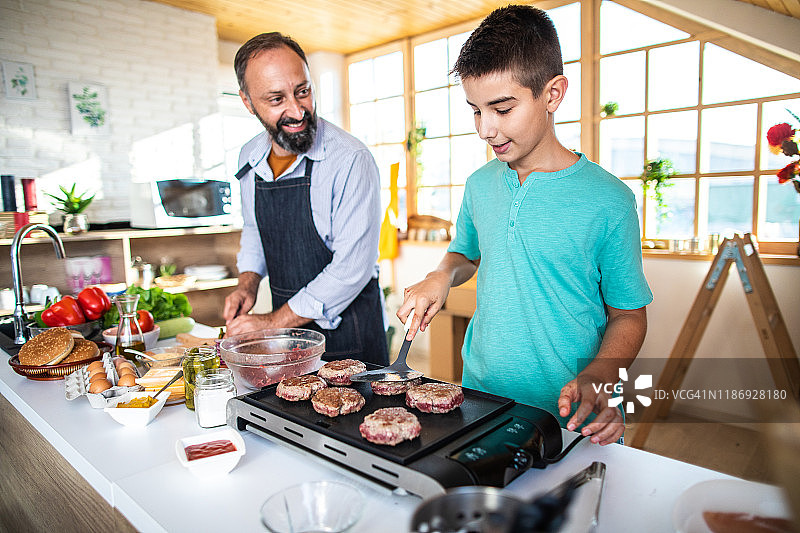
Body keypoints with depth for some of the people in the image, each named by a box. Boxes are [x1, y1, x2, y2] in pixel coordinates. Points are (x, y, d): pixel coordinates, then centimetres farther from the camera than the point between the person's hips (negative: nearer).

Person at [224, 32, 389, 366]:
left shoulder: (351, 160, -22)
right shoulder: (249, 158, 0)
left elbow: (352, 267, -23)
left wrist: (273, 322, -18)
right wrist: (248, 284, 2)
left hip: (345, 327, -6)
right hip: (286, 322, 6)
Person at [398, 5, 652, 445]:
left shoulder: (607, 201, -14)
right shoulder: (479, 185, 0)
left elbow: (629, 315, -5)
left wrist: (598, 376, -23)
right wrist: (443, 275, -4)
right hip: (478, 395, 4)